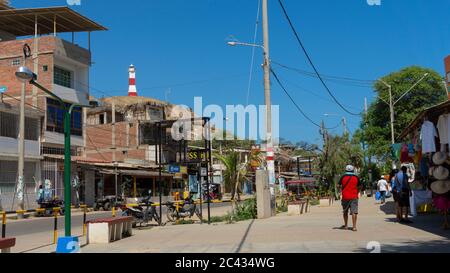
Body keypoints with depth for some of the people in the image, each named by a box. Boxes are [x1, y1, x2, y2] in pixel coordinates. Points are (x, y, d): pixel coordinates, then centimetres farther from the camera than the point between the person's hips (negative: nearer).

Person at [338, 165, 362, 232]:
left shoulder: (343, 177, -2)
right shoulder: (356, 178, -1)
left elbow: (339, 186, -2)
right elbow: (359, 186, 6)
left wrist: (341, 191, 16)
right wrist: (358, 192, 22)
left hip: (345, 197, 1)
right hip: (354, 197, -1)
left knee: (345, 212, 15)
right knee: (354, 212, -3)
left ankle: (346, 225, 23)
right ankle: (354, 226, -9)